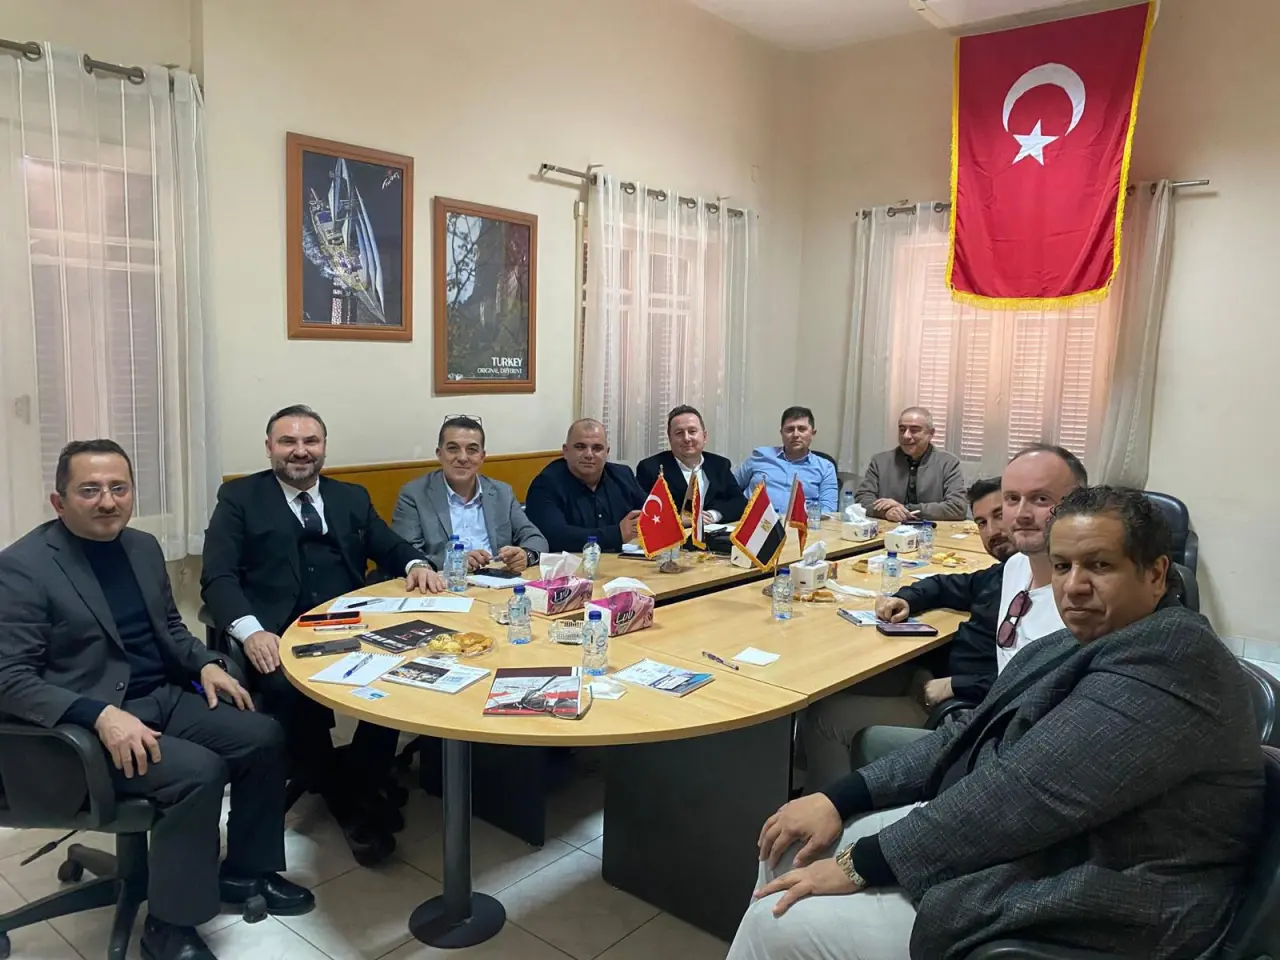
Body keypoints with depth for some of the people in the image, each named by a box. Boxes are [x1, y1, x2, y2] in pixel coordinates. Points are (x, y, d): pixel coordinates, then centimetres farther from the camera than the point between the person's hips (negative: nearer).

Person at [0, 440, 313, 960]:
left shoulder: (143, 547, 7)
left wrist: (204, 664, -2)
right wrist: (101, 713, -30)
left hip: (164, 698, 7)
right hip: (87, 725, -7)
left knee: (264, 737, -7)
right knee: (200, 771, -26)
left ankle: (244, 870, 14)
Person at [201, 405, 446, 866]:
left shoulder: (352, 497, 21)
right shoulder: (239, 497, 9)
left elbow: (391, 548, 19)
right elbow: (218, 576, -2)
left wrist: (415, 564, -7)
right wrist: (251, 631, -20)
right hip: (279, 636, -2)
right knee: (293, 693, -34)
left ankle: (360, 785, -6)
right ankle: (351, 804, -9)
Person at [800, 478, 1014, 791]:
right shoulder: (1005, 571, 12)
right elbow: (949, 586, 27)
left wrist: (953, 686, -23)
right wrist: (905, 600, 7)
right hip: (939, 676, 10)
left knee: (824, 716, -15)